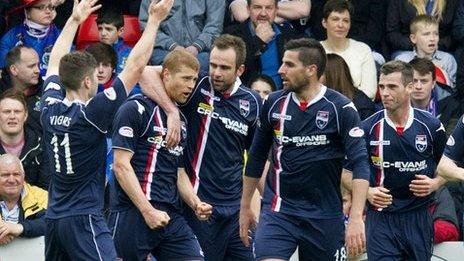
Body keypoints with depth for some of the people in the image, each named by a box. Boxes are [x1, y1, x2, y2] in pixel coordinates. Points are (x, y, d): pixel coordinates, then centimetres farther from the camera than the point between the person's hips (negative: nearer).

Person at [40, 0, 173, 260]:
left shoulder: (50, 109, 2)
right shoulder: (90, 114, -15)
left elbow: (56, 64, 22)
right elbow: (135, 67, -13)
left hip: (54, 218, 8)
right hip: (84, 219, -8)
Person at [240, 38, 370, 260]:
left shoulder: (341, 108, -8)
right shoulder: (274, 103, 3)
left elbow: (360, 164, -12)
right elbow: (257, 156, 15)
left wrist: (356, 218, -22)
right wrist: (245, 206, 17)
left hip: (324, 215, -2)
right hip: (278, 210, 2)